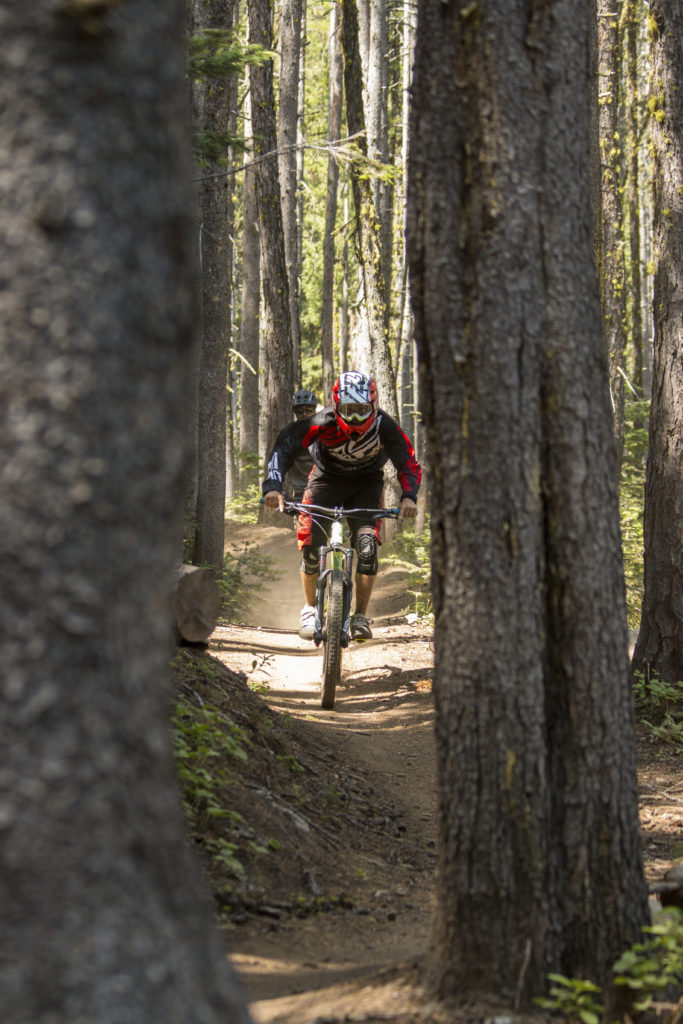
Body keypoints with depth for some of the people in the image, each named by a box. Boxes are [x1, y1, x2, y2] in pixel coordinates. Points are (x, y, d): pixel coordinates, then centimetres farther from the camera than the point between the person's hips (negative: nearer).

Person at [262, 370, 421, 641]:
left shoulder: (384, 427, -27)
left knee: (367, 545, -19)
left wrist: (408, 496, -45)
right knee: (310, 545, -13)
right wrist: (273, 486, -48)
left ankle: (361, 616, -7)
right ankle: (310, 608, 11)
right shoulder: (323, 423, -30)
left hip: (366, 484, 0)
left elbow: (408, 464, -25)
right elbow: (285, 444, -34)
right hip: (327, 478, 0)